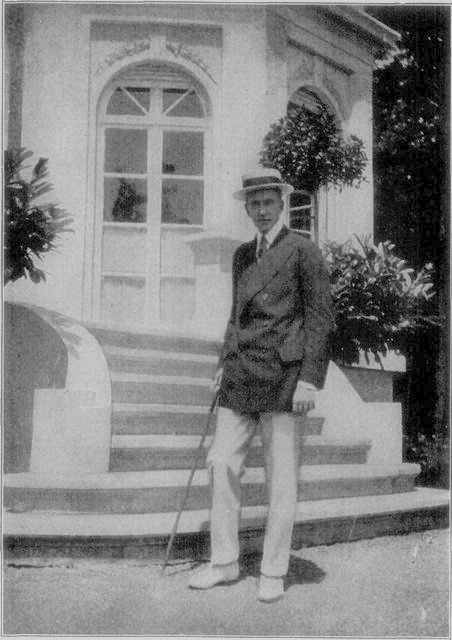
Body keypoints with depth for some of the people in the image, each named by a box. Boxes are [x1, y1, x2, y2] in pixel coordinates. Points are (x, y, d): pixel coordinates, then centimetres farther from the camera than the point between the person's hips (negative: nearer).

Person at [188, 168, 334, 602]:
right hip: (240, 376, 6)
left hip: (282, 374, -6)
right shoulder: (242, 255, 17)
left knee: (281, 478, 1)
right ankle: (224, 562, 18)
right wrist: (225, 362, 16)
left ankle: (273, 573, 14)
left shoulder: (303, 250, -2)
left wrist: (310, 379, -13)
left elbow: (320, 317, -6)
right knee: (221, 464, 4)